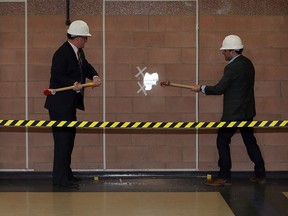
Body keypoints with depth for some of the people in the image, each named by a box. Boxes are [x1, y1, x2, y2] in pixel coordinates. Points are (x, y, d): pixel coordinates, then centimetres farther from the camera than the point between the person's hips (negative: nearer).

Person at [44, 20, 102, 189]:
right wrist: (73, 84, -37)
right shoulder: (62, 53, -19)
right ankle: (60, 178, -4)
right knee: (63, 139, -8)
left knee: (69, 137, 17)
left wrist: (95, 77, -8)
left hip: (70, 104, 11)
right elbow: (57, 75, -23)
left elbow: (86, 66, 12)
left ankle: (66, 173, 28)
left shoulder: (78, 52, 10)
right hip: (60, 105, -10)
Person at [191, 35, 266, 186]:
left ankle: (224, 177, 2)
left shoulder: (232, 67, -19)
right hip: (247, 111, 9)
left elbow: (219, 89, -17)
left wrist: (201, 88, -5)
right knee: (250, 141, 14)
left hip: (233, 112, -9)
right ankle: (260, 174, 18)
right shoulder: (247, 63, 9)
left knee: (222, 141, 0)